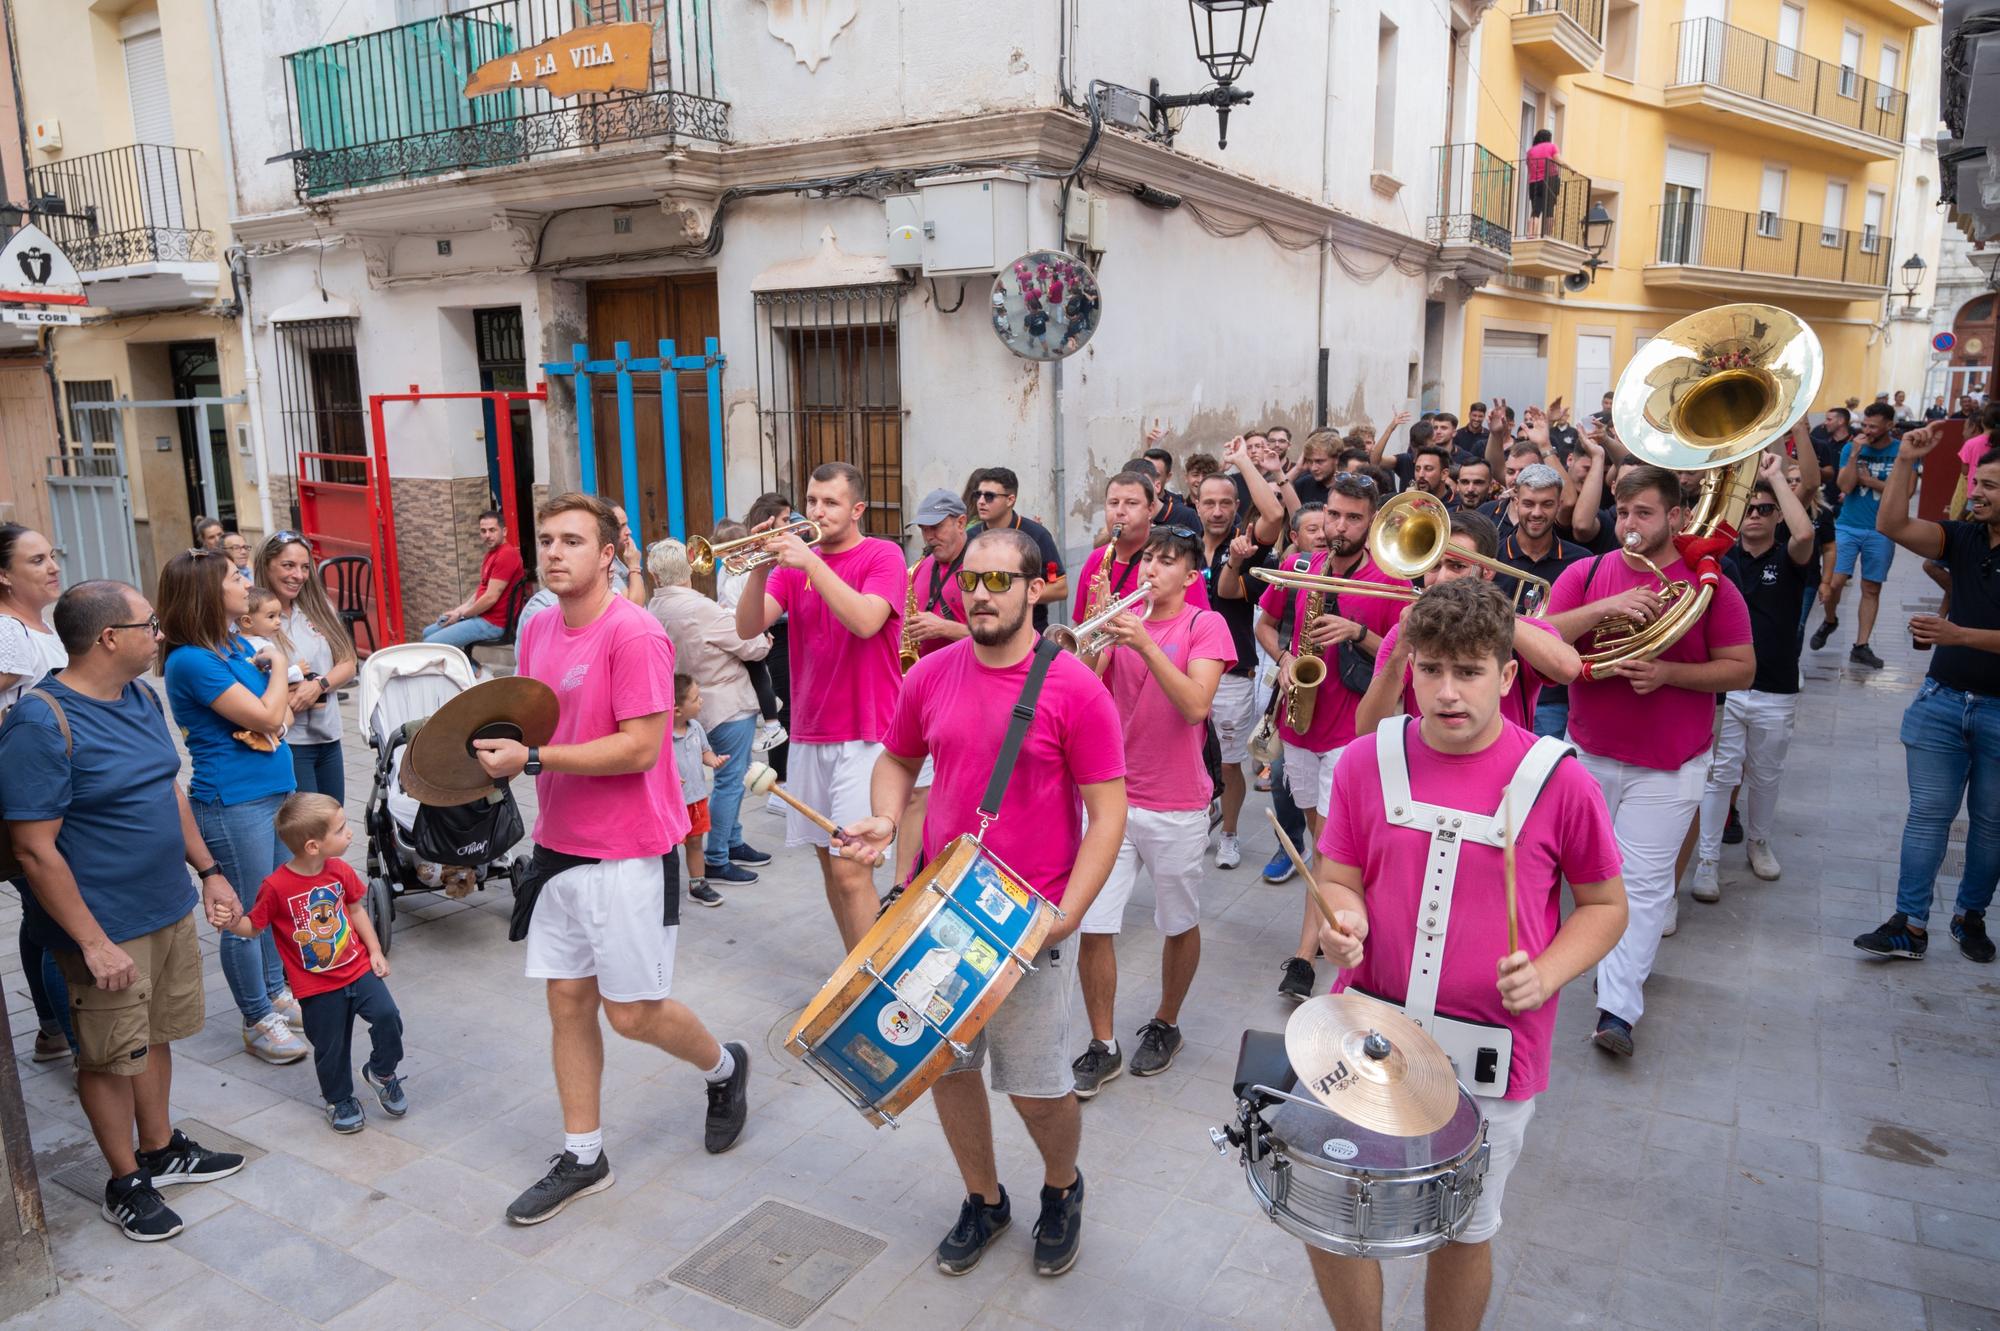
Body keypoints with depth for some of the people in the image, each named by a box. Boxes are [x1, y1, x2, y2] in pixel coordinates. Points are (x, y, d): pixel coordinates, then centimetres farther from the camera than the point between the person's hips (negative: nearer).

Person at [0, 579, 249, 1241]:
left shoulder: (142, 697, 4)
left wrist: (208, 870, 14)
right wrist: (94, 943, -21)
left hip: (171, 909, 7)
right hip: (108, 929, -7)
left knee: (154, 1035, 21)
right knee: (111, 1057, 9)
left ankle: (161, 1149, 38)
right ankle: (125, 1182, 26)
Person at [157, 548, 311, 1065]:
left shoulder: (236, 643, 9)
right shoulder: (191, 661, -18)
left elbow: (280, 711, 14)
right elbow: (267, 717, -19)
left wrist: (270, 672, -6)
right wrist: (278, 666, -4)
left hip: (274, 788, 9)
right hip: (233, 803, -9)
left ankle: (275, 992, 36)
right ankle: (258, 1022, 17)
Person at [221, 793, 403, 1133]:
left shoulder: (340, 871, -4)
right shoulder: (277, 886, -19)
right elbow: (254, 927, -5)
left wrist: (375, 952, 7)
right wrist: (234, 923, -27)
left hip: (358, 968, 3)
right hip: (317, 986, -3)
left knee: (387, 1016, -14)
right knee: (330, 1047, 10)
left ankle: (381, 1072, 15)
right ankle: (339, 1100, 36)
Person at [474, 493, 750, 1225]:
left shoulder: (633, 633, -18)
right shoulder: (538, 630, 7)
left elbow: (639, 748, -22)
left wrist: (533, 758, -23)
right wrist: (497, 744, -4)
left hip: (628, 851, -7)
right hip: (559, 845, 7)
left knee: (633, 1012, 3)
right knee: (568, 1001, 11)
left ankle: (724, 1067, 32)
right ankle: (582, 1156, 26)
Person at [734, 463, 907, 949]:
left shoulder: (883, 555, -4)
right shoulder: (795, 561, 10)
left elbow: (865, 621, -22)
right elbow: (748, 627, -2)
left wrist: (811, 563, -23)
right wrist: (762, 567, -16)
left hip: (863, 733, -6)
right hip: (808, 731, 6)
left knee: (849, 867, -11)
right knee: (827, 858, 12)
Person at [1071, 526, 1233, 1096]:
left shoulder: (1205, 625, -5)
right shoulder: (1121, 616, 5)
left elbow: (1196, 706, -21)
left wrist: (1145, 644, -29)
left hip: (1176, 807, -2)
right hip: (1109, 795, 2)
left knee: (1180, 925, 14)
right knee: (1092, 927, -2)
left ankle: (1165, 1025, 37)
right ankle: (1102, 1046, 16)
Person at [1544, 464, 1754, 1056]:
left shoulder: (1709, 585, -4)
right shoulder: (1585, 574, 0)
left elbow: (1741, 670, -5)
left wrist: (1667, 672, -21)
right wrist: (1605, 608, -25)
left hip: (1668, 766, -3)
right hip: (1589, 754, 3)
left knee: (1643, 885, -5)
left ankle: (1617, 1008, -2)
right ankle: (1621, 960, 39)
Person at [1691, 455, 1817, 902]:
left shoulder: (1789, 560, -5)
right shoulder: (1719, 557, 3)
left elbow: (1804, 534, -25)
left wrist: (1776, 476, -20)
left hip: (1775, 693, 0)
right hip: (1721, 686, 0)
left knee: (1765, 776, 15)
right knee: (1719, 774, 0)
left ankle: (1758, 841, 38)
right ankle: (1707, 859, 8)